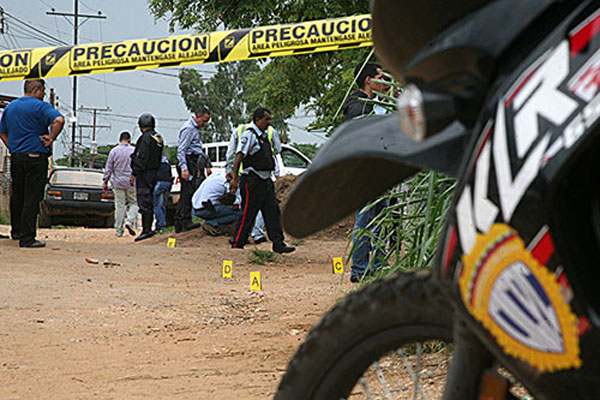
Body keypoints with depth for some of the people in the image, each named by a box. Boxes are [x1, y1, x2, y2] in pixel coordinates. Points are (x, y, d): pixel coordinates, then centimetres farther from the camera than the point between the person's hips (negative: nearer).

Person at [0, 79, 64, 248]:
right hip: (35, 156, -7)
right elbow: (59, 120, -24)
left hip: (15, 157, 7)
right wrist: (51, 139, -14)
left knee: (17, 196, 18)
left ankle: (16, 231, 31)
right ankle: (27, 238, -7)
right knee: (32, 198, -5)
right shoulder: (41, 106, -8)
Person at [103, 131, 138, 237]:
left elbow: (108, 168, 2)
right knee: (133, 203, 11)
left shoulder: (114, 151, 1)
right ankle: (130, 221, -13)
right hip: (131, 183, -1)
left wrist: (105, 182, 9)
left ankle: (119, 230, 5)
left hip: (118, 183, 1)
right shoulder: (134, 151, -2)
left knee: (119, 206, 5)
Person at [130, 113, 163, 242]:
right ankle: (148, 228, 17)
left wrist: (134, 174, -16)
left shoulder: (146, 138, -14)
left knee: (144, 202, -10)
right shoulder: (158, 138, 14)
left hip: (144, 173, -9)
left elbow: (141, 158, -19)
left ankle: (146, 230, -15)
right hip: (154, 173, 9)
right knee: (149, 201, 14)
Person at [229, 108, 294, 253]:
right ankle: (237, 245, 5)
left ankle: (278, 243, 5)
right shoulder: (248, 135, -11)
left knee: (273, 212, 4)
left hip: (265, 181, 9)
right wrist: (234, 178, -25)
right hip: (252, 181, -9)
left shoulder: (264, 135, 17)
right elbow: (239, 156, -18)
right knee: (247, 215, -4)